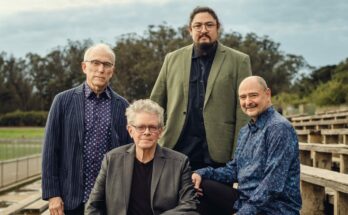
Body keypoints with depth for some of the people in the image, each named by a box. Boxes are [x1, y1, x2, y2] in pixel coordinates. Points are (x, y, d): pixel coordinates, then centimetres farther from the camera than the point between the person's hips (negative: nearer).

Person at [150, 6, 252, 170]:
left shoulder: (238, 61, 3)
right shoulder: (173, 59, 11)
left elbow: (244, 112, -1)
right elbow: (155, 105, 13)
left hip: (217, 155, -2)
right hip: (177, 152, 2)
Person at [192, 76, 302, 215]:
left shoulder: (279, 128, -15)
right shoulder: (245, 131, 15)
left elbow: (274, 185, -21)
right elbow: (234, 169, 15)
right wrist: (203, 173, -1)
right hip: (244, 198, 8)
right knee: (202, 186, -3)